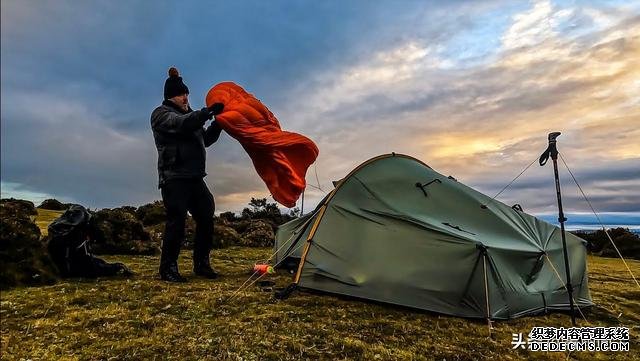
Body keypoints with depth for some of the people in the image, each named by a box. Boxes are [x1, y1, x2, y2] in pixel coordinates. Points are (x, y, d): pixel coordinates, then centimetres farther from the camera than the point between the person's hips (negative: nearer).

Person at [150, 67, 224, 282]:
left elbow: (206, 140, 25)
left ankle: (201, 264, 15)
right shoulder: (161, 114, -1)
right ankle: (168, 268, 3)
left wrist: (218, 122, 12)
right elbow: (182, 124, -22)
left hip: (195, 177, 8)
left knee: (206, 218, 4)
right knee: (176, 221, -10)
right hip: (174, 178, -8)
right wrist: (208, 112, -25)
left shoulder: (189, 115, 24)